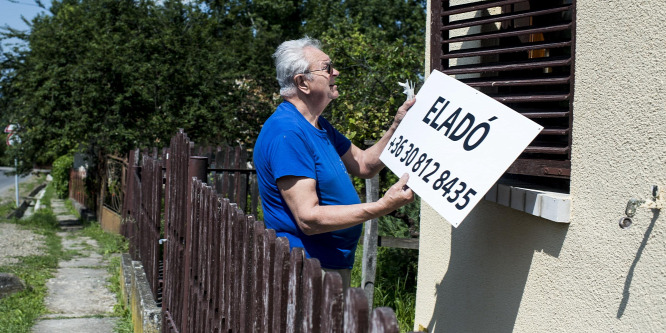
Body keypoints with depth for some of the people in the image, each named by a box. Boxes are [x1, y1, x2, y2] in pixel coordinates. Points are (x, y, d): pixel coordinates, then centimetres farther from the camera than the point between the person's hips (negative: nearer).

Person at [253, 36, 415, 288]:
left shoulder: (317, 125, 12)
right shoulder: (287, 132, -21)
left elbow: (364, 165, 18)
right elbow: (308, 218, -27)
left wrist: (397, 127, 4)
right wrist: (382, 207, -29)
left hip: (335, 264, 10)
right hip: (307, 273, -10)